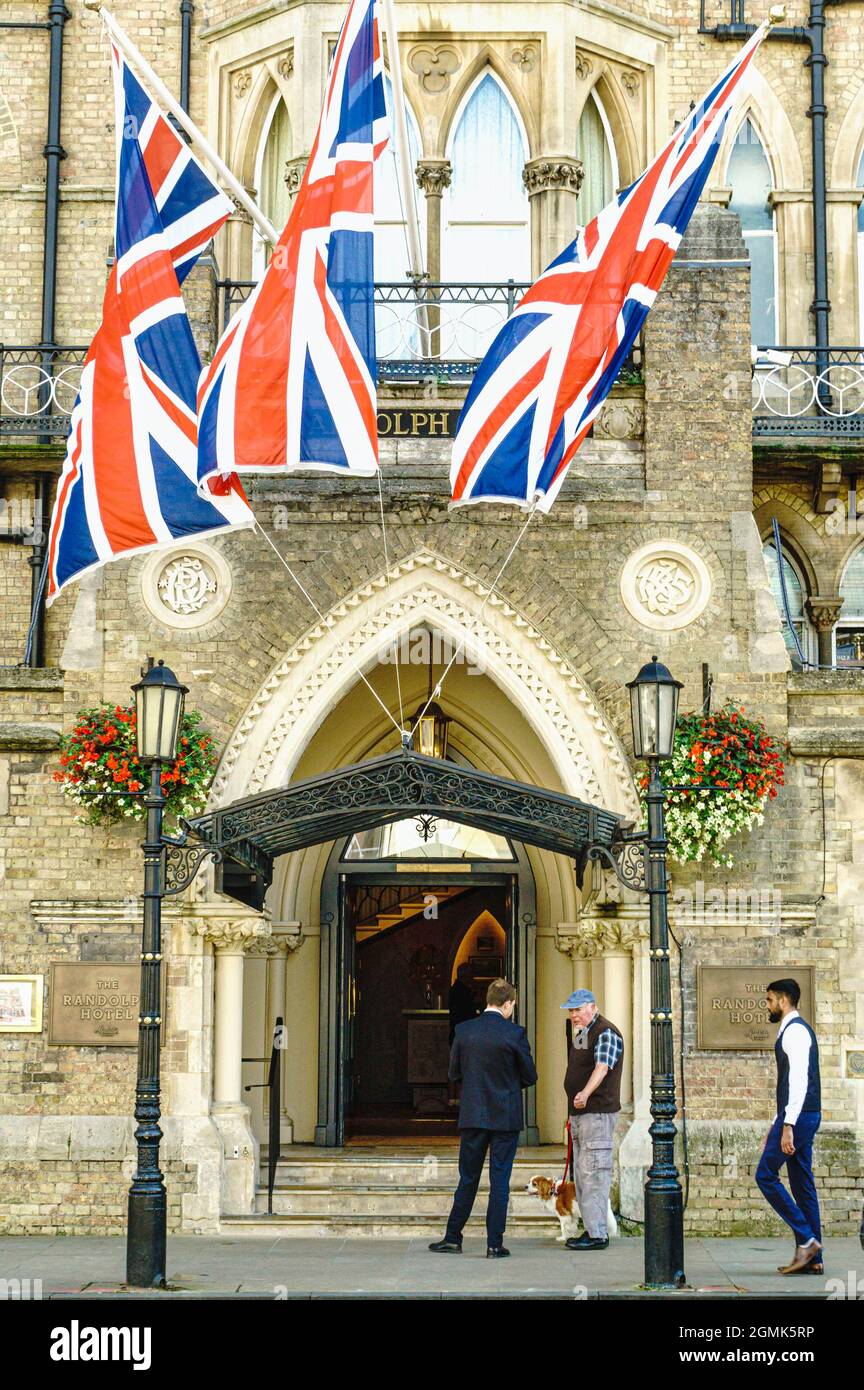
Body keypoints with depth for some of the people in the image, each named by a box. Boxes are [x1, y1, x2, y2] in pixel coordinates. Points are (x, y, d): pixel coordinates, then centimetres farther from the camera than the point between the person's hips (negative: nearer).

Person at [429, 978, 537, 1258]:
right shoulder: (514, 1033, -11)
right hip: (505, 1117, -3)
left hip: (472, 1116, 3)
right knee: (500, 1180, 4)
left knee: (468, 1179, 13)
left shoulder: (463, 1031, -2)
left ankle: (453, 1238, 16)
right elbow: (530, 1076, -2)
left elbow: (454, 1072, 6)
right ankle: (494, 1244, 5)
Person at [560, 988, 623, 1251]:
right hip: (579, 1111, 10)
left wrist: (585, 1094, -43)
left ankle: (597, 1234, -11)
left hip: (598, 1112, -10)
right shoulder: (580, 1034, 19)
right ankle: (591, 1229, 17)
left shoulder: (606, 1033, -11)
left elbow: (602, 1068, -27)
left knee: (593, 1173, -12)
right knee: (581, 1174, 12)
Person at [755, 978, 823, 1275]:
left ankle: (807, 1239, -9)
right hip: (803, 1116, 10)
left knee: (766, 1176, -8)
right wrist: (775, 1126, 25)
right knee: (802, 1184, 9)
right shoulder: (793, 1031, 21)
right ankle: (812, 1258, 9)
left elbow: (799, 1080, -21)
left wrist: (788, 1125, -25)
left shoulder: (795, 1030, -12)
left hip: (799, 1115, -10)